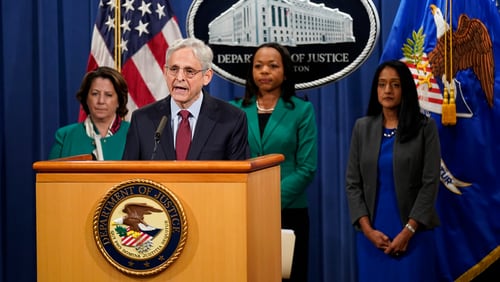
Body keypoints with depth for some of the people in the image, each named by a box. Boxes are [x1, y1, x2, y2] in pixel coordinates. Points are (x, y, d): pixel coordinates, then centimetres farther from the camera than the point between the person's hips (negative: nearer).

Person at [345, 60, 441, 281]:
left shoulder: (425, 127, -1)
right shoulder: (362, 127, 6)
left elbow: (430, 183, -6)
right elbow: (352, 183, 4)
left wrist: (408, 231, -12)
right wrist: (367, 229, -7)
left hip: (414, 234, -2)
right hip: (372, 234, 2)